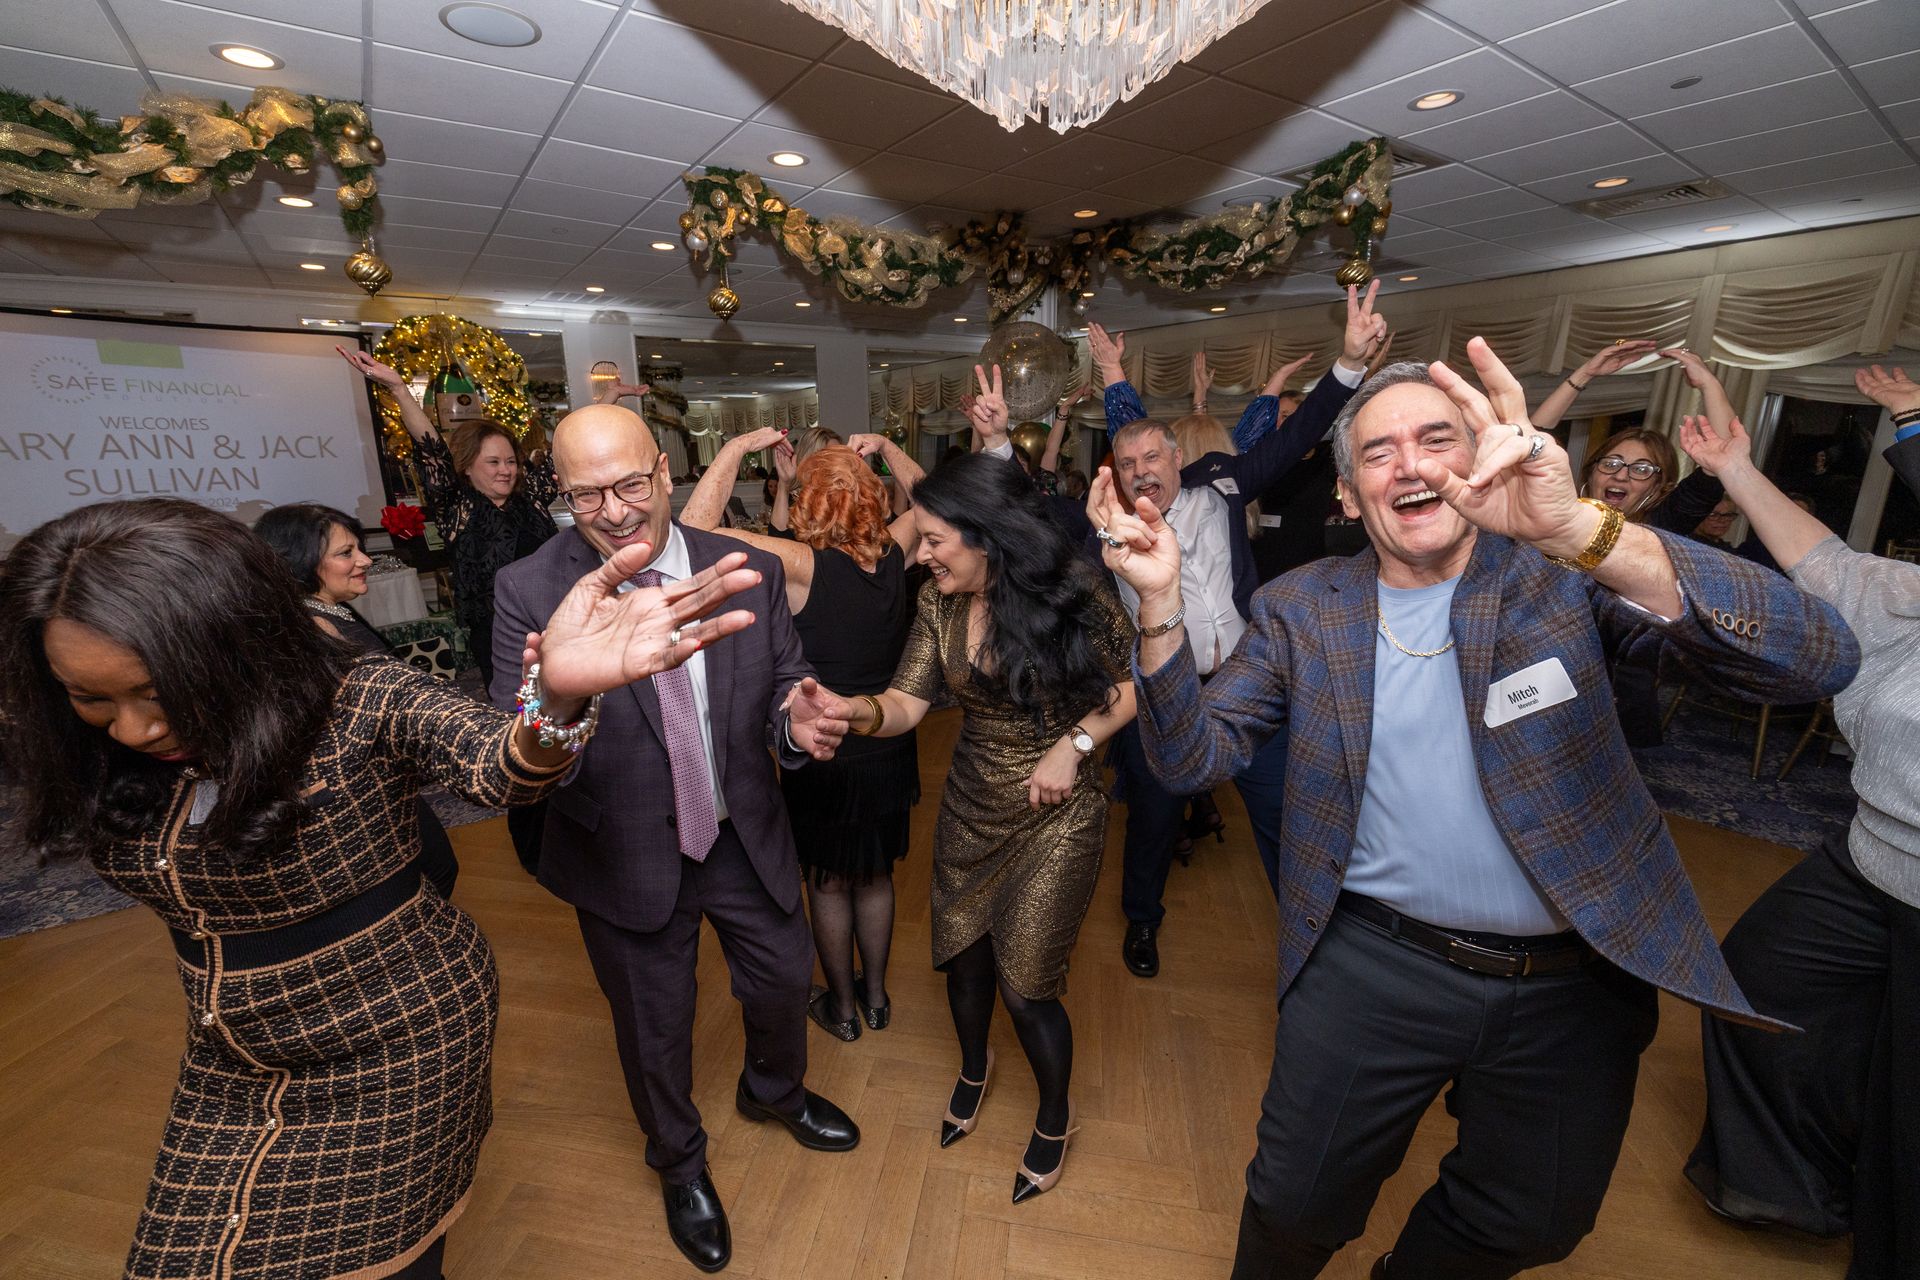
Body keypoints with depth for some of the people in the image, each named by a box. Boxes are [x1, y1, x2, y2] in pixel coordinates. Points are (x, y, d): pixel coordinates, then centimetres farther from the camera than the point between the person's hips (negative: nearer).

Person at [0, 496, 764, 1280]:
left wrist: (557, 694, -66)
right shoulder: (104, 757, -8)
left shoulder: (361, 709, -26)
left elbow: (498, 765, -43)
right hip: (233, 1067, 6)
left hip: (395, 1042, -5)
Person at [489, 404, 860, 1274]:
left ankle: (773, 1091, 61)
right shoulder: (529, 591, -17)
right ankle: (680, 1163, 56)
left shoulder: (750, 570, -12)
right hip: (625, 852, -1)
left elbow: (787, 678, -5)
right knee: (654, 1026, 21)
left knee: (784, 977, 23)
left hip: (745, 836, 2)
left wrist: (796, 720, -29)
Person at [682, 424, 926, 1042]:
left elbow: (693, 527, -25)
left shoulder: (804, 565, -23)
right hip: (889, 749, 5)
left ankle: (841, 1006, 38)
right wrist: (885, 448, 4)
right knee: (876, 876, 23)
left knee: (827, 883, 18)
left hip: (822, 756, -4)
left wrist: (738, 447, -17)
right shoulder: (894, 555, -9)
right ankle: (876, 995, 43)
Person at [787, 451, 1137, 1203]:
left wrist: (1076, 742, -19)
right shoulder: (939, 604, -6)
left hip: (1055, 815, -4)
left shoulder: (1070, 594, -18)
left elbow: (1137, 683, -7)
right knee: (961, 956, 19)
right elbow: (908, 703, -10)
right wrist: (854, 711, -30)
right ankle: (974, 1067, 54)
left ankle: (1055, 1119, 39)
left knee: (1026, 983, 5)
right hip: (970, 808, 5)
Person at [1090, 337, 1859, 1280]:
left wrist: (1584, 529, -37)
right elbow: (1191, 760, -9)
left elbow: (1821, 661, -21)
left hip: (1578, 978, 2)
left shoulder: (1564, 573, -8)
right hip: (1374, 963, -1)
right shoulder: (1300, 609, -6)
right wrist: (1161, 603, -25)